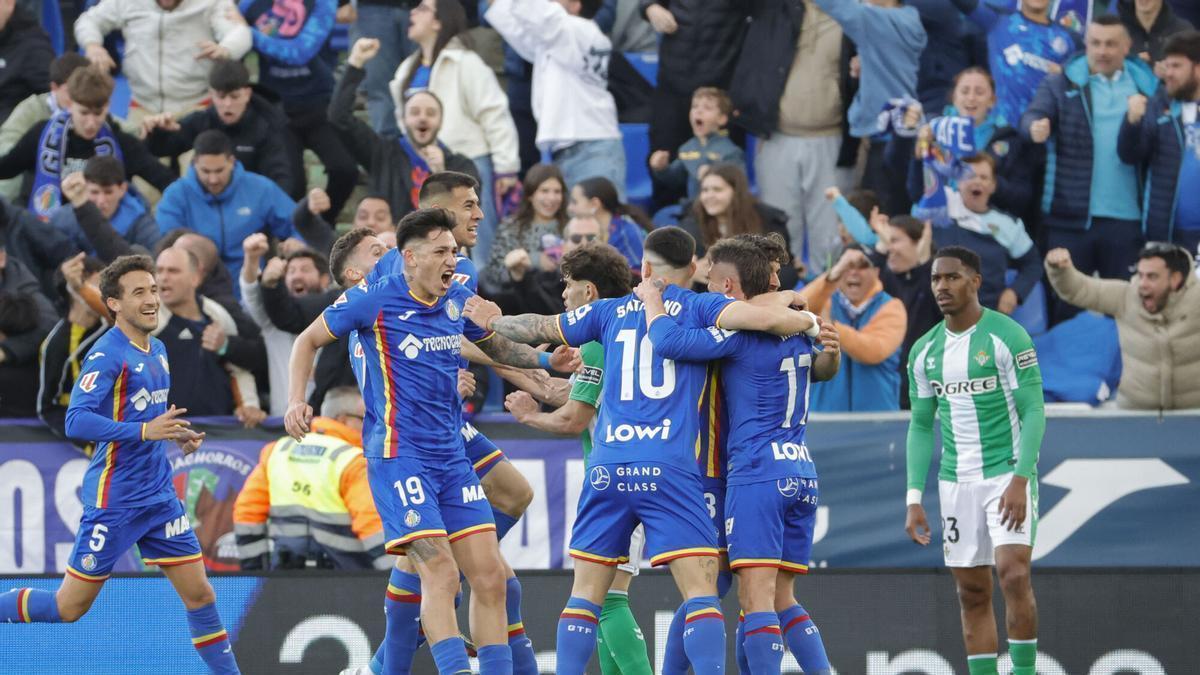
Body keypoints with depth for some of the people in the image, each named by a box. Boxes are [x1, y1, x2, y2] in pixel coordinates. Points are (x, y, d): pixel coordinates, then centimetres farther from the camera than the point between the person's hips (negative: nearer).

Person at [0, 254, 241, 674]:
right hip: (114, 500, -7)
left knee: (200, 594, 3)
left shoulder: (157, 351, 11)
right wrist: (145, 431, -29)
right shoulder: (108, 355, -15)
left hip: (159, 497, 7)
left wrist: (176, 434, 7)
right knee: (69, 607, -1)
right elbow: (77, 421, -24)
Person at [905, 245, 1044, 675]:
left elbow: (1033, 412, -11)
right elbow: (921, 427, 13)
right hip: (957, 483, 5)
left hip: (1008, 474, -5)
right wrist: (914, 501, 5)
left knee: (1013, 575, -19)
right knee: (972, 594, 5)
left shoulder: (1008, 337, -9)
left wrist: (1020, 480, -21)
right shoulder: (924, 352, 8)